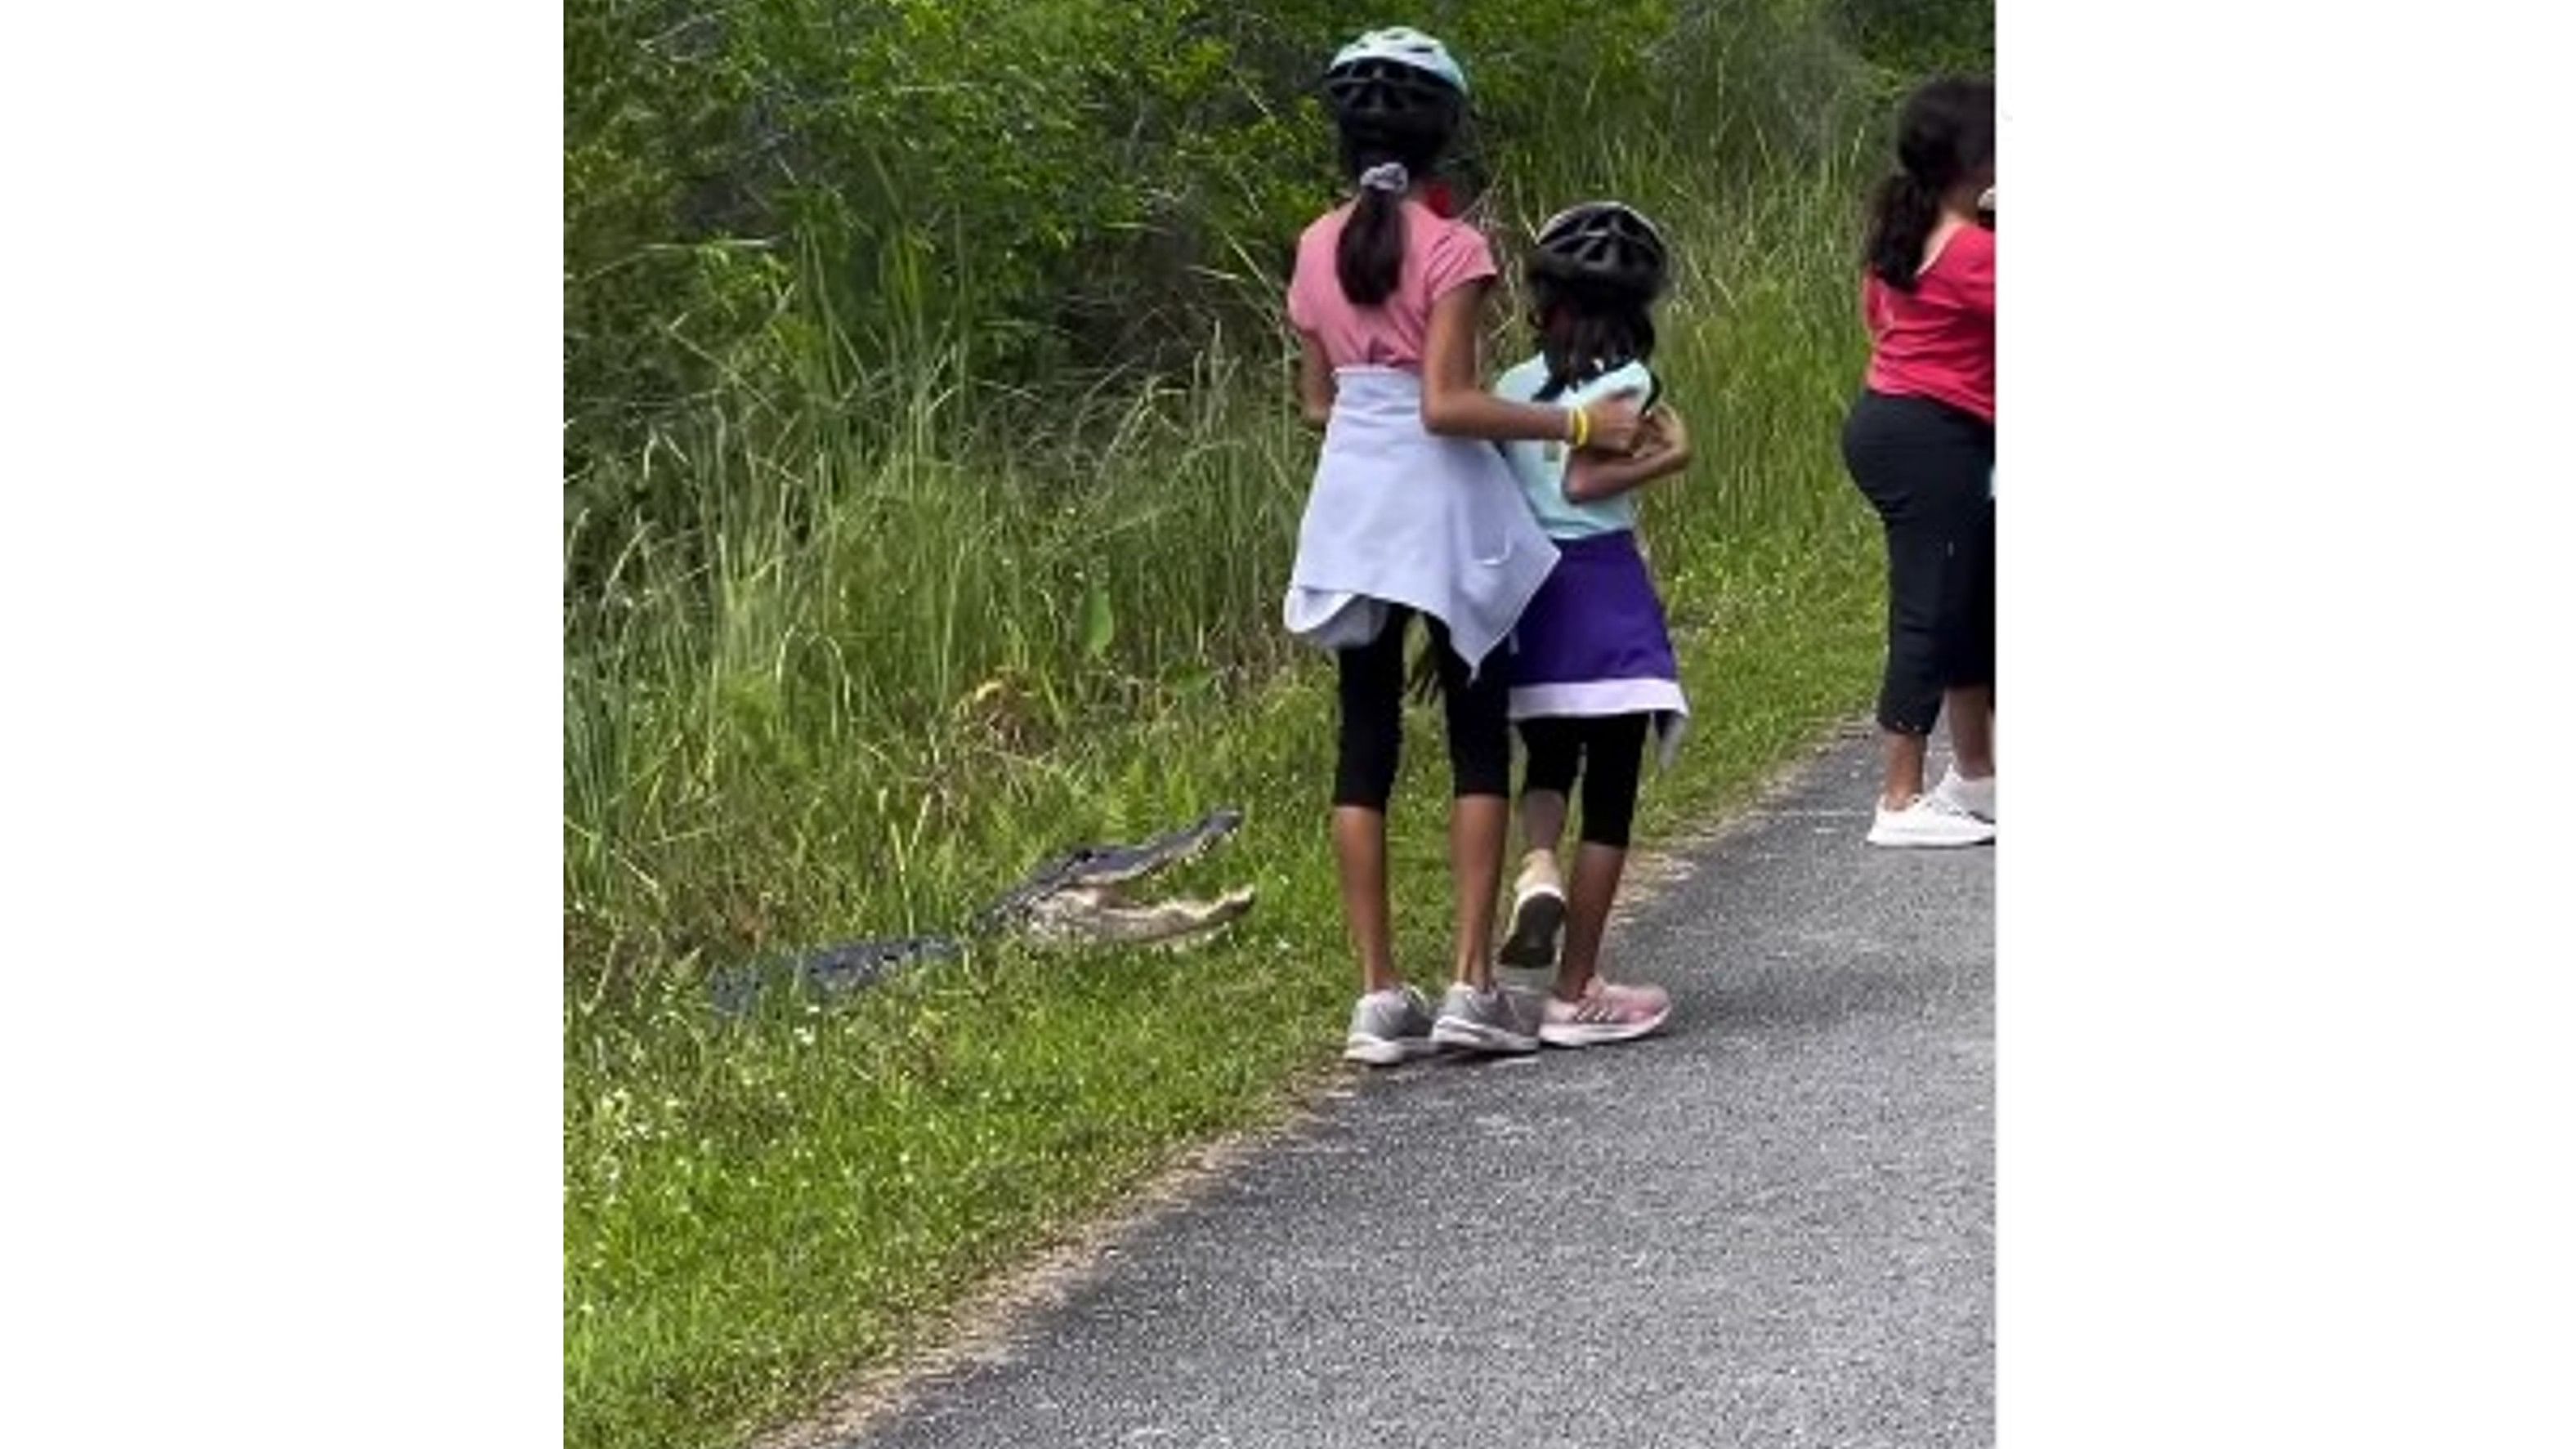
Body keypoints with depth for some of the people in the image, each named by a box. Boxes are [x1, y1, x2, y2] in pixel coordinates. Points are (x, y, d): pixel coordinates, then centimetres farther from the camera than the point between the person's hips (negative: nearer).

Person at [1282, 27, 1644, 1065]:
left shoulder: (1319, 250, 5)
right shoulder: (1450, 247, -11)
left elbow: (1317, 401, 11)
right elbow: (1446, 405, -18)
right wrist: (1577, 424, -15)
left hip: (1351, 501, 5)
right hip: (1441, 505, -5)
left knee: (1366, 745, 7)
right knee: (1479, 744, 5)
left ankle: (1379, 996, 5)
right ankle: (1472, 986, 0)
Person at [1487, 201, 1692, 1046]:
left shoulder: (1511, 389, 6)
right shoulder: (1625, 383, -7)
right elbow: (1584, 482, -20)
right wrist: (1667, 455, -7)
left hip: (1525, 588, 5)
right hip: (1603, 589, -4)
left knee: (1548, 762, 24)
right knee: (1610, 795, 4)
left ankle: (1536, 866, -10)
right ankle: (1575, 992, 6)